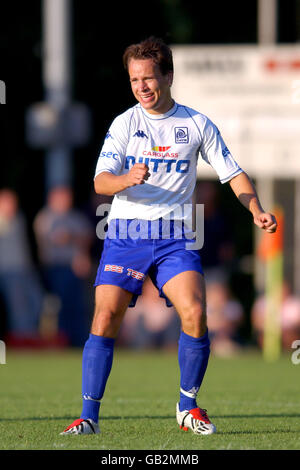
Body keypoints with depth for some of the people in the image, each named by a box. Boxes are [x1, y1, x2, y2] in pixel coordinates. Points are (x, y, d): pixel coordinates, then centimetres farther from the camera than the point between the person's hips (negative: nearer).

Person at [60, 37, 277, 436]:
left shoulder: (197, 125, 5)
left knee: (195, 313, -18)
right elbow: (100, 182, -6)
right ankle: (89, 416, -7)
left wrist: (257, 211, -4)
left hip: (175, 237, 0)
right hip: (125, 234, 0)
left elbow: (232, 172, 11)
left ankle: (188, 407, 2)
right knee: (106, 317, -13)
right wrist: (126, 179, -28)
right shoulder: (125, 124, 3)